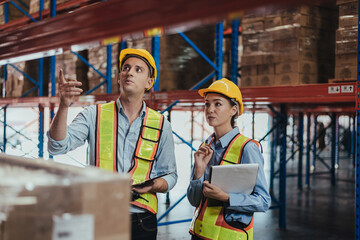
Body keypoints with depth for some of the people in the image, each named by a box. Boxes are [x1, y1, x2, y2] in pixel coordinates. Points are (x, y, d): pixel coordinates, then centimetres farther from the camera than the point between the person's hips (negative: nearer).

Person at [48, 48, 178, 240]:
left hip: (141, 221, 1)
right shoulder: (94, 115, 3)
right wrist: (64, 106, -23)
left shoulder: (161, 126, 5)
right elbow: (57, 146, -9)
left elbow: (170, 175, 10)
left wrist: (155, 186, -12)